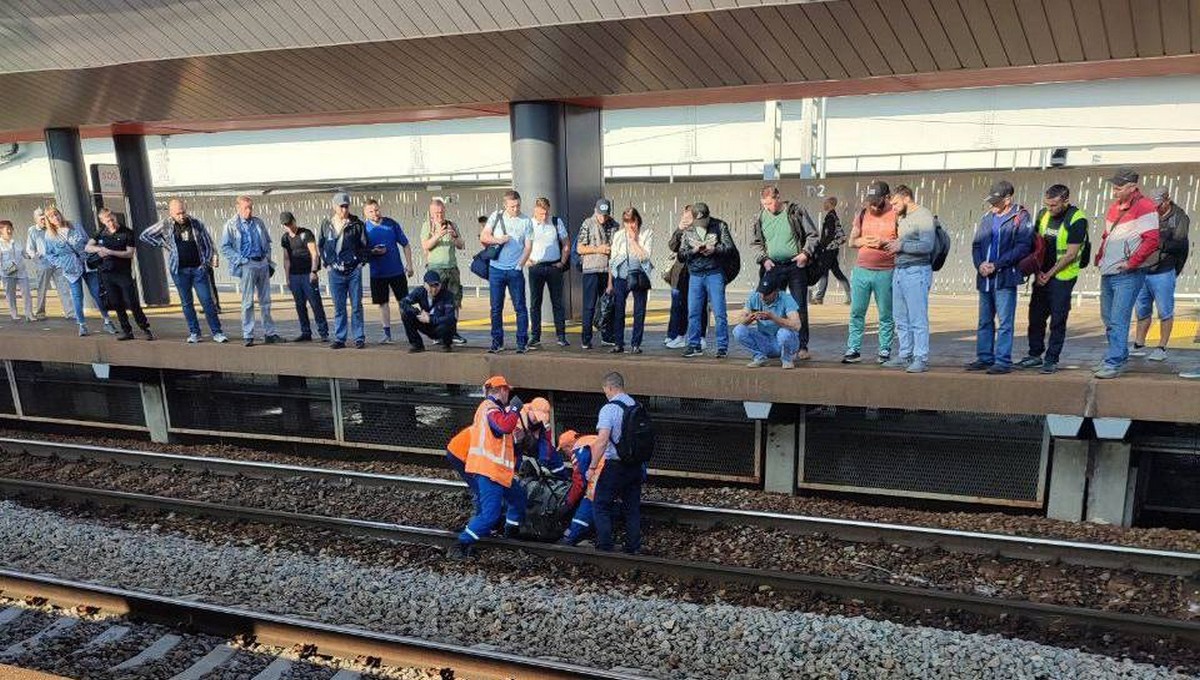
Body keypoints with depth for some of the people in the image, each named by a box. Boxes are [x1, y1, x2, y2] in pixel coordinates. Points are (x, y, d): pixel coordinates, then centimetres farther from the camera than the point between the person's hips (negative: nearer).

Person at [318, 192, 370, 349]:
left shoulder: (357, 224, 0)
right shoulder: (326, 224, 6)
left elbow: (365, 246, 5)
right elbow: (320, 246, 14)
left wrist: (361, 262, -2)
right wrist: (328, 264, 7)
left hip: (354, 271, -2)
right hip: (335, 272, 2)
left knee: (356, 306, 2)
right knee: (338, 307, 6)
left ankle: (359, 338, 9)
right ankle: (339, 338, 13)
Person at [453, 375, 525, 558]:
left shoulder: (491, 407, 20)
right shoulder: (490, 408, -13)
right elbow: (505, 426, -29)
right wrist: (514, 409, -15)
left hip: (498, 470, 11)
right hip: (489, 470, -11)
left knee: (518, 497, 22)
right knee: (490, 515, -13)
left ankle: (510, 535, 34)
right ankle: (462, 545, -6)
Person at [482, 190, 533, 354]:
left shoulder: (526, 221, 3)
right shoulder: (496, 216, 7)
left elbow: (528, 247, 1)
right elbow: (483, 236, 7)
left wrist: (519, 265, -8)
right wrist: (497, 240, -12)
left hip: (515, 270, -2)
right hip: (496, 268, 2)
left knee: (520, 307, -1)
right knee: (496, 308, 5)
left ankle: (522, 342, 6)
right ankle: (497, 342, 14)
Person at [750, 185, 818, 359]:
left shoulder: (796, 211, -1)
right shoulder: (760, 219, 7)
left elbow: (813, 235, 3)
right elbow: (755, 243, 14)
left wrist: (806, 253, -10)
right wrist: (764, 259, -2)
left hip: (796, 266, -3)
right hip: (773, 267, 3)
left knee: (800, 307, -1)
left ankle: (802, 346, 5)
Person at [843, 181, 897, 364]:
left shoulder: (896, 215, -1)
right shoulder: (863, 213, 11)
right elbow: (852, 241, 13)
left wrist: (884, 242, -17)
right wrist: (865, 241, -7)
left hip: (886, 272, -3)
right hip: (861, 270, 3)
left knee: (886, 315, 3)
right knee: (856, 312, 3)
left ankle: (884, 351, 13)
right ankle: (854, 349, 9)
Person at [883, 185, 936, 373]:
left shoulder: (924, 215, -7)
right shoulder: (902, 218, 19)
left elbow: (927, 245, -17)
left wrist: (901, 246, -13)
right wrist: (891, 245, 10)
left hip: (917, 272, -9)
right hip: (899, 271, 9)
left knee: (918, 319, -6)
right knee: (901, 318, 10)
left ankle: (921, 359, -2)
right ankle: (905, 356, 18)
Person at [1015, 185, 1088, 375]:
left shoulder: (1077, 220, -13)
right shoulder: (1043, 214, 5)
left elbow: (1071, 254, -14)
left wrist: (1049, 274, -11)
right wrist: (1038, 271, -1)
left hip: (1062, 277, -6)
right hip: (1042, 275, 6)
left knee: (1058, 320, 0)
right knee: (1035, 316, 10)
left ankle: (1051, 360, 8)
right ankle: (1035, 355, 22)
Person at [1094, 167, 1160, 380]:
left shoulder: (1145, 207, -11)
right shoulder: (1114, 207, 15)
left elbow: (1152, 240, -18)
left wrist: (1131, 263, -17)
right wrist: (1100, 257, 14)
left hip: (1128, 275, -8)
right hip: (1108, 273, 8)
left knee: (1118, 321, -9)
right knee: (1108, 319, 15)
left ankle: (1114, 364, -6)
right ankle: (1120, 355, 30)